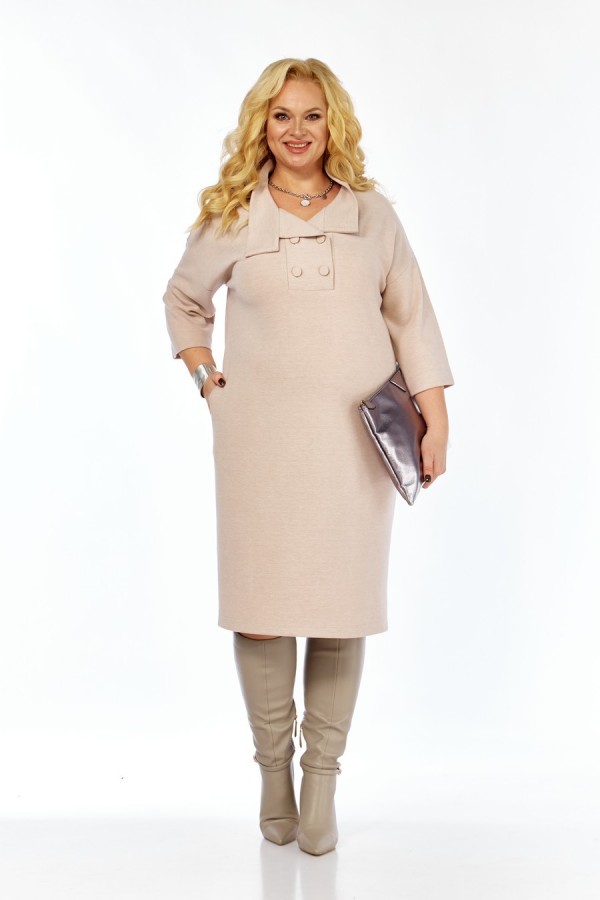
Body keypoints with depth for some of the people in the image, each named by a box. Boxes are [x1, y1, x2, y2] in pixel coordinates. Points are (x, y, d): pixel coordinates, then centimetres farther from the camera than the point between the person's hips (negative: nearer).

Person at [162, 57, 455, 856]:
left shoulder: (372, 212, 6)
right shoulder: (230, 217, 4)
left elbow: (411, 317, 8)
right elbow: (183, 300, 19)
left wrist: (436, 418, 2)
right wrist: (205, 377, 5)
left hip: (356, 435, 1)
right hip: (260, 435, 0)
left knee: (343, 605, 3)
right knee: (261, 599, 1)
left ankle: (322, 779, 16)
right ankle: (274, 767, 21)